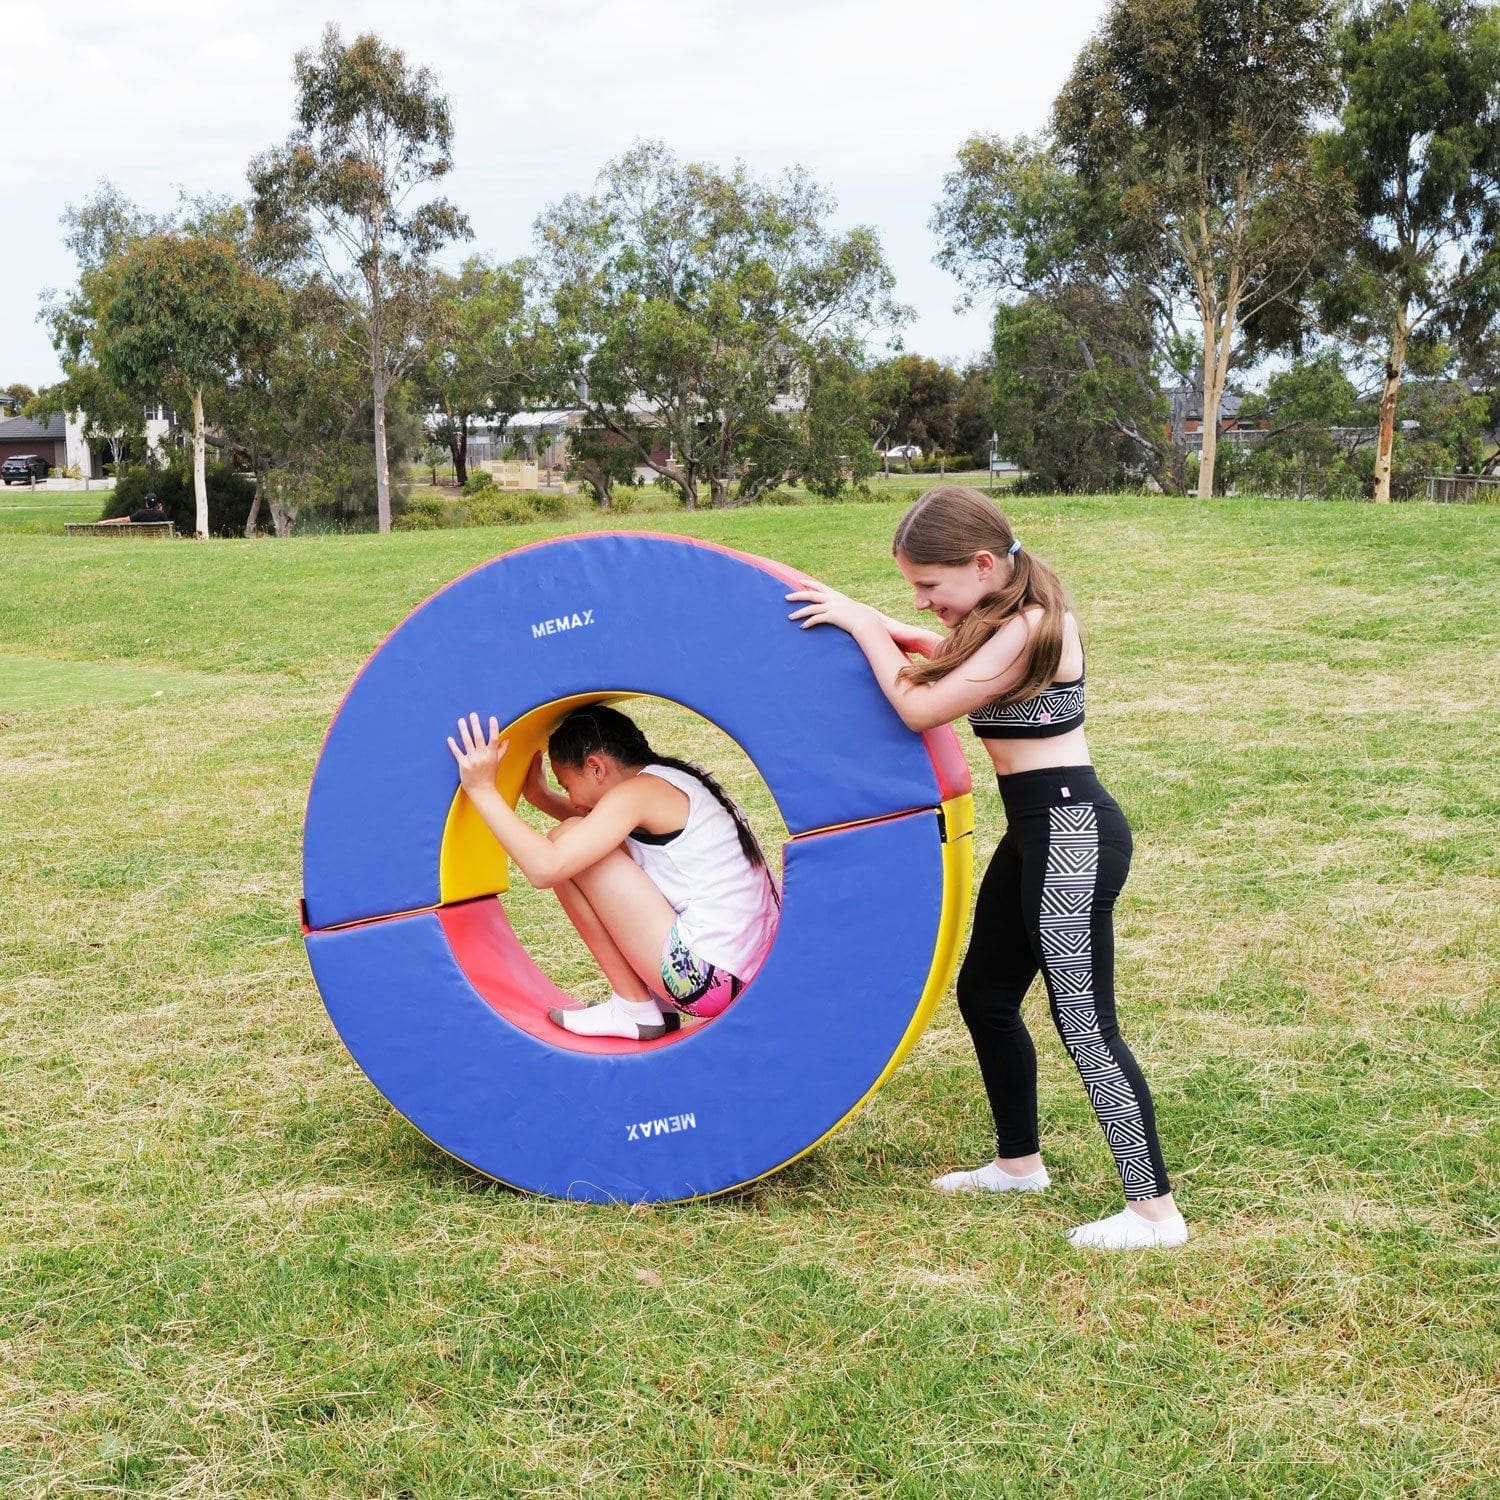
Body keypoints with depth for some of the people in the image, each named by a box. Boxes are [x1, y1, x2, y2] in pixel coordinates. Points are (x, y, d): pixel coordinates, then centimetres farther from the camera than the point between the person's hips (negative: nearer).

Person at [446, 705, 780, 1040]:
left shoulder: (635, 793, -11)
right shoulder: (674, 781, 16)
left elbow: (545, 868, -21)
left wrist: (483, 789, -14)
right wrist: (540, 797, 28)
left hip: (709, 980, -10)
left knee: (567, 845, -5)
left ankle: (634, 1008, 2)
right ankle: (657, 1003, 16)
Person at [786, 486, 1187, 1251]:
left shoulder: (1029, 629, -21)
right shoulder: (1007, 618, 7)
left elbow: (919, 707, -18)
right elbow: (941, 653, 26)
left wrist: (860, 623, -8)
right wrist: (865, 619, 12)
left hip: (1070, 833, -10)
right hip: (1038, 831, 10)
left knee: (1085, 1026, -6)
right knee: (984, 994, 19)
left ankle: (1155, 1211, 1)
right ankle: (1019, 1160, 34)